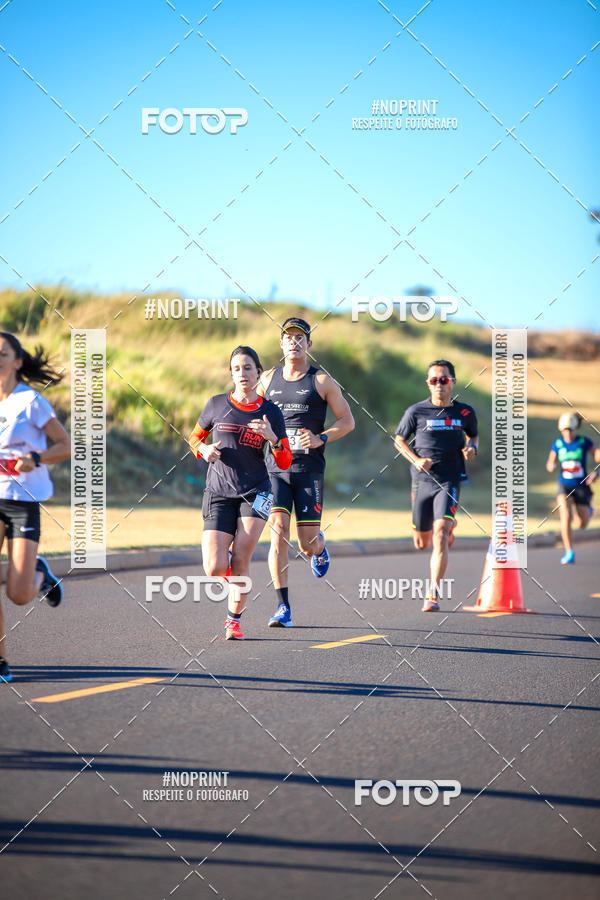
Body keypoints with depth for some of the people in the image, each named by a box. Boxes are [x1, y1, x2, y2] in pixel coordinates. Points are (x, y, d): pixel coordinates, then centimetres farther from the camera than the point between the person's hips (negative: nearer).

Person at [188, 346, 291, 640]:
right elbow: (194, 437, 18)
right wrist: (204, 450, -5)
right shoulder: (217, 404, 3)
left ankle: (233, 620, 10)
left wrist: (272, 438, -17)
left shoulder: (271, 412, 3)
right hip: (219, 494, 0)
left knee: (241, 563, -9)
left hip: (255, 493, 0)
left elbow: (285, 463, 3)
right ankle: (228, 561, 25)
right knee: (215, 569, -12)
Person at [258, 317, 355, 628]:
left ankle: (319, 548, 40)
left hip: (309, 470, -2)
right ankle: (283, 608, -12)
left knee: (308, 543, -1)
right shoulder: (268, 379, 10)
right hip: (275, 468, 2)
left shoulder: (322, 381, 1)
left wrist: (320, 439, -13)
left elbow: (347, 420, 3)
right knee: (278, 531, -14)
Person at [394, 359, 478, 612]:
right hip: (422, 480, 2)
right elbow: (399, 440, 10)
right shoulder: (416, 411, -1)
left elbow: (473, 435, 22)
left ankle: (433, 596, -15)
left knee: (440, 538, -18)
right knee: (422, 543, 12)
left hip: (449, 481, -1)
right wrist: (416, 460, -7)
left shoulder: (464, 412, 3)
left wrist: (472, 448, -2)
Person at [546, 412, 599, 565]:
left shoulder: (584, 442, -9)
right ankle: (569, 553, -18)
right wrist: (551, 466, -19)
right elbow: (550, 464, 6)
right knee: (566, 516, -25)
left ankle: (587, 511, 46)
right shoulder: (557, 444, -4)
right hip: (564, 486, 0)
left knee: (581, 525, 8)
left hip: (582, 486, 0)